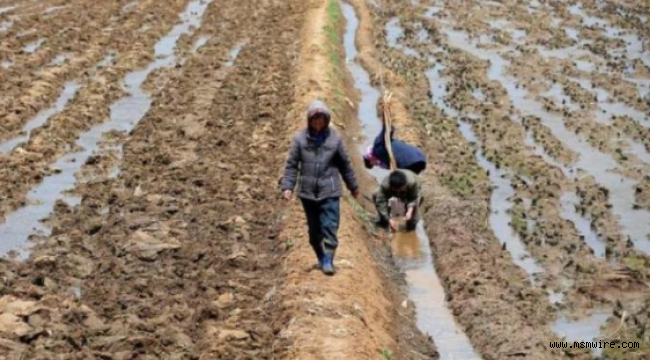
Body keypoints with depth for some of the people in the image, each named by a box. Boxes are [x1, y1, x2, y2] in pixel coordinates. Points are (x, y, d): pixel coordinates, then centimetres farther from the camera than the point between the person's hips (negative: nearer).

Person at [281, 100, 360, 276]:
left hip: (329, 191, -1)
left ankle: (328, 260, -6)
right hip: (308, 192, 1)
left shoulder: (334, 138, -1)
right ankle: (321, 258, 25)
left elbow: (345, 164, 7)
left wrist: (353, 186, 15)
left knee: (330, 227, -9)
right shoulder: (300, 138, -3)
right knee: (314, 229, 11)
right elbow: (292, 164, 1)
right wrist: (287, 186, -8)